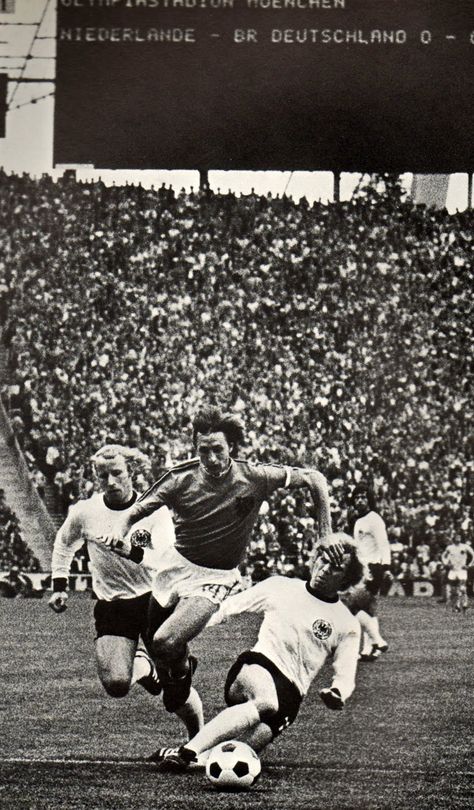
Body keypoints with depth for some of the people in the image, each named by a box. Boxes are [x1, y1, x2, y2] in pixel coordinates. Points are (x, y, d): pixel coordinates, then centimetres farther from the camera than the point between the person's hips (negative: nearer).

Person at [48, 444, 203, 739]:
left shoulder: (154, 510, -8)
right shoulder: (85, 512, -1)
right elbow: (63, 544, 20)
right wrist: (60, 586, 14)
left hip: (152, 601, -1)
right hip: (111, 608, 2)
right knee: (116, 685, -19)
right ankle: (143, 666, 17)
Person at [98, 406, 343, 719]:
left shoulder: (254, 477, -17)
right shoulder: (181, 478, -13)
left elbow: (314, 479, -7)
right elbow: (135, 512, -6)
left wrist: (325, 535, -7)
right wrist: (120, 537, -28)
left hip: (216, 576, -3)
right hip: (176, 562, 3)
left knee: (166, 643, -22)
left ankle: (182, 670, 13)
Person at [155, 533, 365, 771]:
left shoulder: (347, 625, 12)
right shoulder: (279, 587, 14)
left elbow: (344, 676, 9)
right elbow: (229, 606, 19)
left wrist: (337, 694, -15)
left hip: (290, 694, 1)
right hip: (255, 669, -1)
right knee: (267, 701, -39)